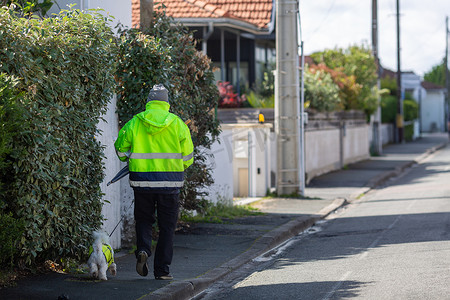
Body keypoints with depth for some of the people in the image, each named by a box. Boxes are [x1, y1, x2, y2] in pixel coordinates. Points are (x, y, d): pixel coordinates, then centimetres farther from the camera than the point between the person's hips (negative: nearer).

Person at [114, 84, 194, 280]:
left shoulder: (134, 123, 1)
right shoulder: (177, 123, 0)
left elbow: (121, 149, 5)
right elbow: (187, 157, 1)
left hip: (142, 181, 1)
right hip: (170, 182, -1)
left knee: (143, 219, 18)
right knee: (167, 226, 8)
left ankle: (143, 249, -9)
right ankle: (162, 269, 7)